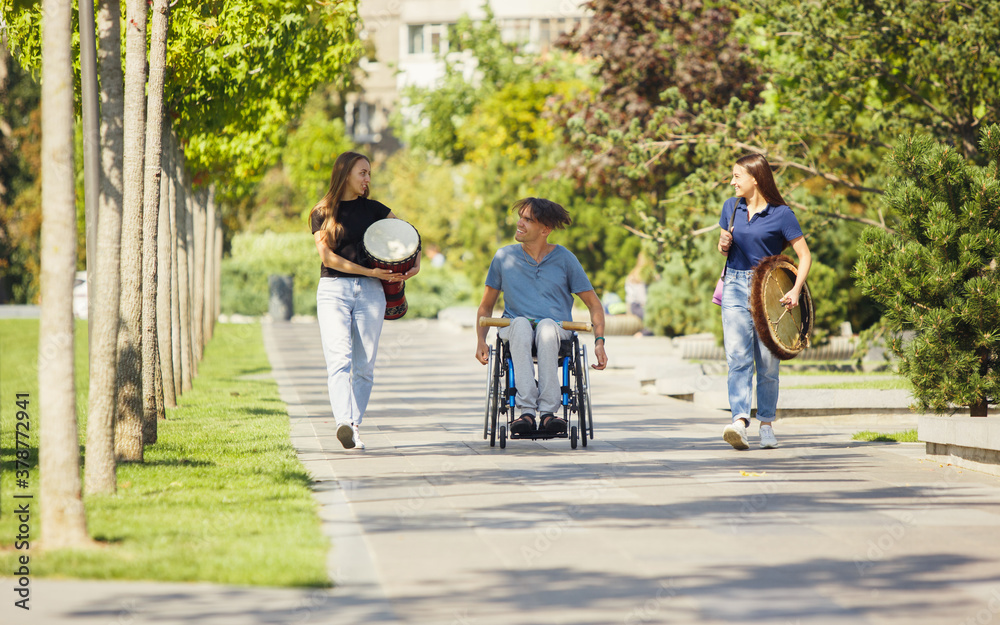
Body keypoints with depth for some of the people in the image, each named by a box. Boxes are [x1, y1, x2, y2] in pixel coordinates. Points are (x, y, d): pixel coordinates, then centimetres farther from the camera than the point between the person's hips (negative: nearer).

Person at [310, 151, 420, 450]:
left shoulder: (373, 209, 13)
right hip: (333, 290, -3)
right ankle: (344, 422, -34)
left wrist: (415, 265, 3)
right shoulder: (322, 212, 6)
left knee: (364, 365, -2)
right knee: (339, 359, -19)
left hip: (369, 291, 3)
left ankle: (354, 426, 5)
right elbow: (327, 256, -5)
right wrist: (371, 271, -11)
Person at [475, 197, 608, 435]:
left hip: (558, 329, -1)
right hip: (514, 332, 1)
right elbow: (486, 307, 19)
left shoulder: (564, 258, 8)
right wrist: (481, 341, 2)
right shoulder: (504, 257, 12)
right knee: (520, 324, -37)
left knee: (547, 326, -38)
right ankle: (526, 411, -48)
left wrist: (599, 342, -4)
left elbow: (593, 304, 11)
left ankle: (547, 411, -46)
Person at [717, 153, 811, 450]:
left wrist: (796, 290, -17)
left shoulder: (780, 214, -5)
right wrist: (723, 245, -3)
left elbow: (804, 255, -4)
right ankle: (739, 421, -25)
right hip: (735, 286, 3)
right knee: (738, 356, -13)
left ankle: (766, 424, 16)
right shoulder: (731, 207, 9)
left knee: (767, 362, 3)